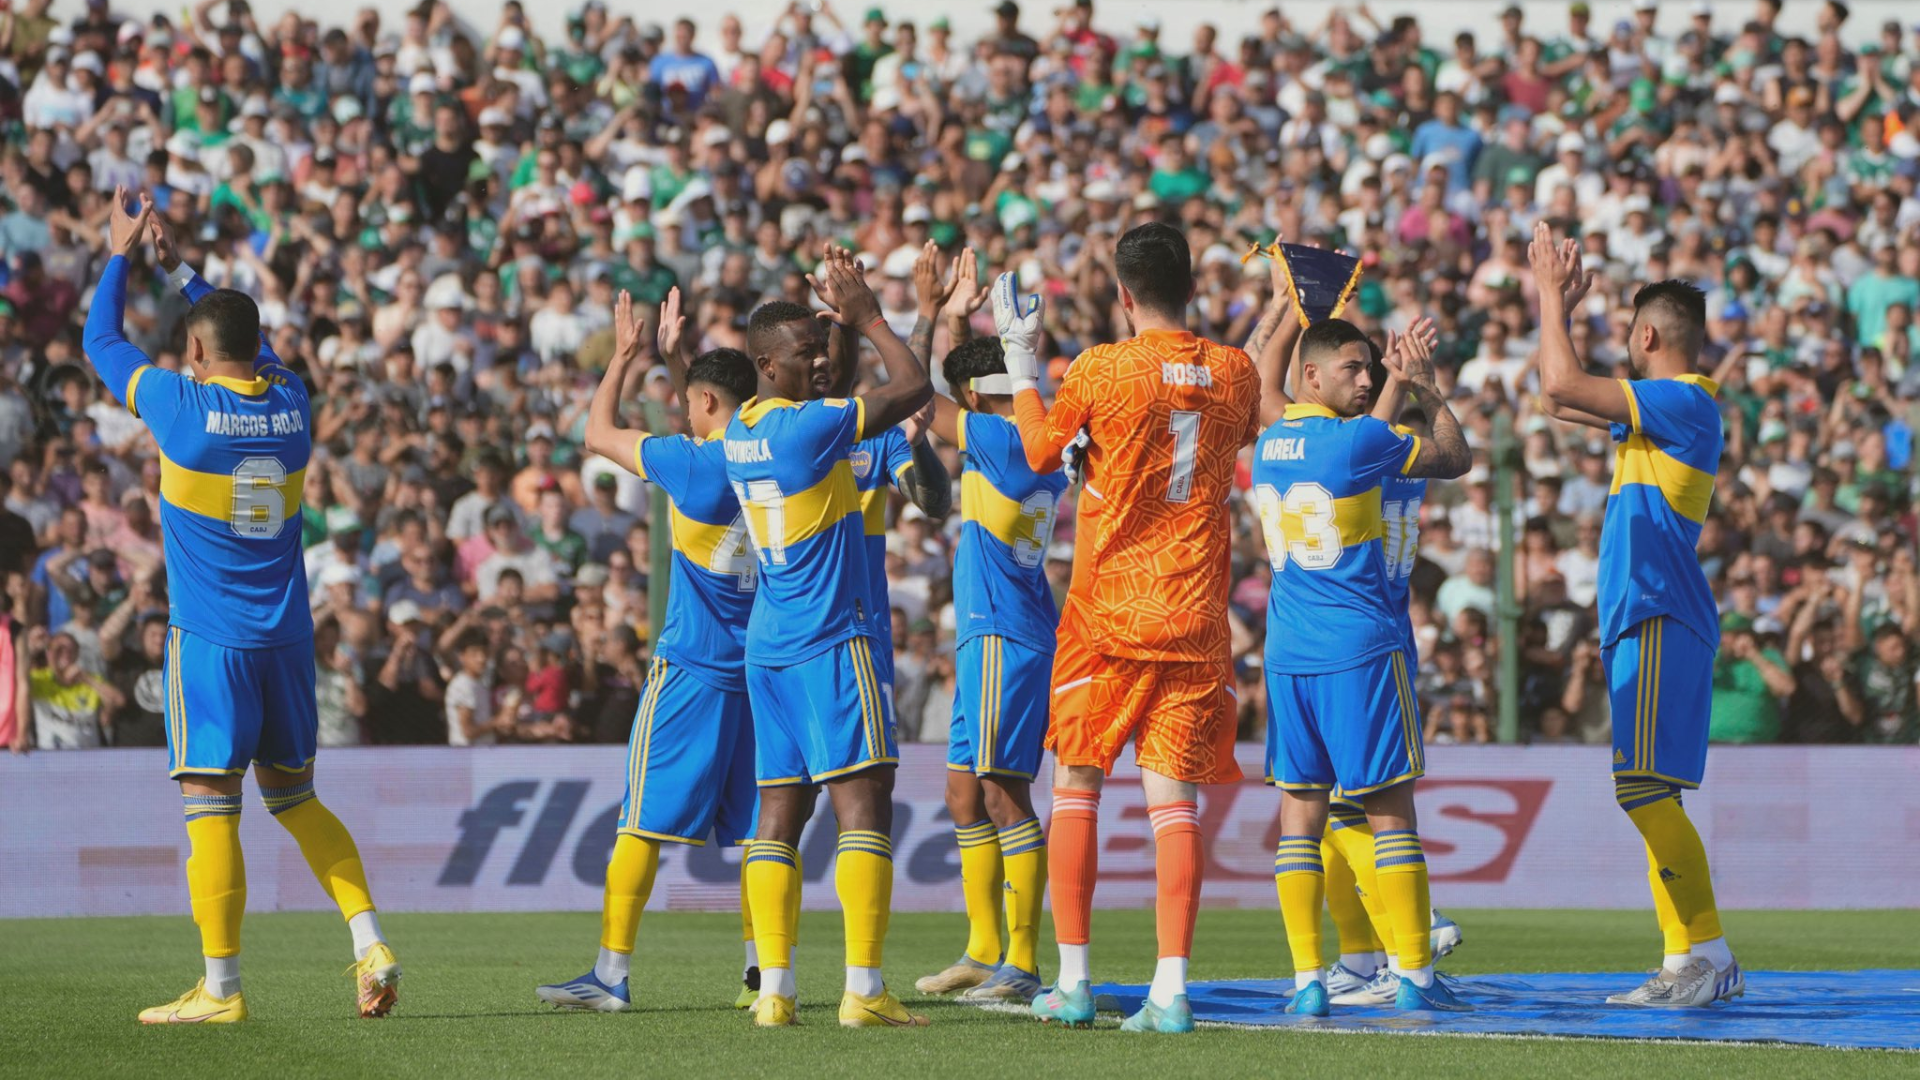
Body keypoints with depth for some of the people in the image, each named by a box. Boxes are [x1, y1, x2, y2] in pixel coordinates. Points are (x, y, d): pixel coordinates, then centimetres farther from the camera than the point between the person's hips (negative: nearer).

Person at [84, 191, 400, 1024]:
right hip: (286, 636, 6)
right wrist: (176, 267, 32)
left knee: (210, 806, -3)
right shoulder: (290, 402, 4)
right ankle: (370, 945, 3)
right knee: (294, 797, 15)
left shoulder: (181, 405, -10)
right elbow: (250, 342, 27)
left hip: (209, 639, -5)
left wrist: (122, 253, 19)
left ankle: (221, 989, -4)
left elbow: (100, 341, 6)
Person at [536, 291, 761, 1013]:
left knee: (642, 824, -2)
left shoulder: (693, 465, -12)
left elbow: (599, 434, 2)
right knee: (757, 826, 9)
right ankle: (763, 972, 6)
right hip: (765, 671, 6)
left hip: (691, 669, -6)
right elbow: (721, 435, 27)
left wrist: (623, 358, 15)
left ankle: (612, 973, -3)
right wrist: (672, 357, 32)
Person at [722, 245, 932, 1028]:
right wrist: (868, 318, 1)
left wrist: (842, 320, 26)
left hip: (766, 643, 9)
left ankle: (773, 989, 4)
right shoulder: (808, 428, -15)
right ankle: (863, 991, -15)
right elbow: (914, 387, -12)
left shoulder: (741, 430, 8)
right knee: (863, 807, -9)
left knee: (780, 812, 8)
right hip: (830, 641, -9)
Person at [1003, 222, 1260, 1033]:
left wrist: (1020, 360, 15)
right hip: (1194, 618, 2)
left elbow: (1040, 453, 6)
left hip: (1108, 611, -2)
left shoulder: (1101, 370, -9)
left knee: (1076, 788, 9)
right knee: (1174, 796, 0)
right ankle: (1171, 987, -9)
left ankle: (1072, 981, 8)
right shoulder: (1234, 372, 1)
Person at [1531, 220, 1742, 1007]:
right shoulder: (1662, 410, 19)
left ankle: (1707, 952, -17)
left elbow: (1561, 387, -17)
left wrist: (1552, 296, -5)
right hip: (1642, 623, 10)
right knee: (1649, 794, 9)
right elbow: (1561, 401, 31)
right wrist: (1557, 305, 28)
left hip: (1660, 623, -10)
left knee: (1646, 788, -16)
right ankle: (1689, 962, 9)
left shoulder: (1682, 402, -10)